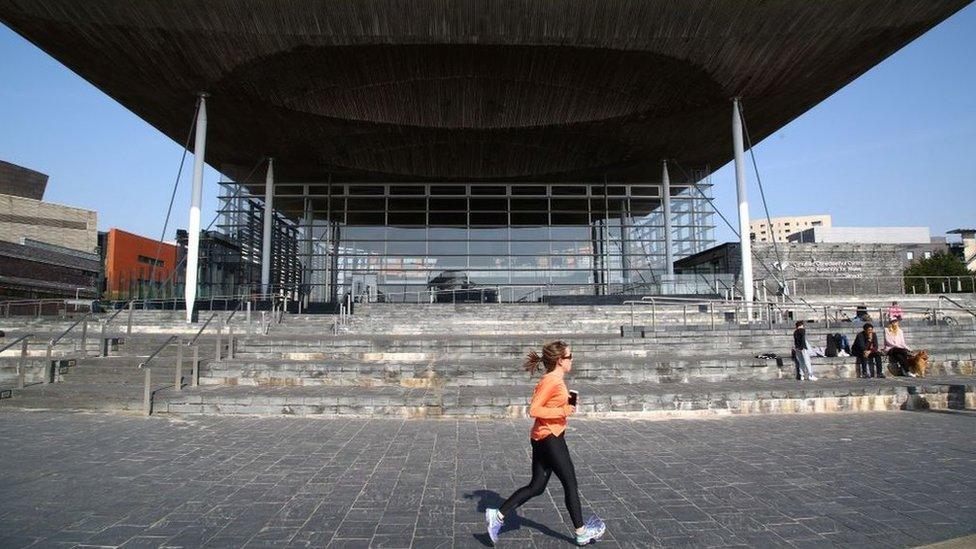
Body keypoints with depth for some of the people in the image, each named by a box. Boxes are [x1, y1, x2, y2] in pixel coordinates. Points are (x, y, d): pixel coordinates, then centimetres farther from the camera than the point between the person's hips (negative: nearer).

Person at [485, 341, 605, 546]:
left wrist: (566, 405, 7)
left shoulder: (555, 380, 12)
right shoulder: (551, 381, -18)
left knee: (536, 487, 12)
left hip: (543, 438, 10)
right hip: (550, 438, -10)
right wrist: (563, 411, -21)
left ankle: (498, 515, 11)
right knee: (571, 485, 6)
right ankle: (581, 533, 20)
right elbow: (534, 410, -22)